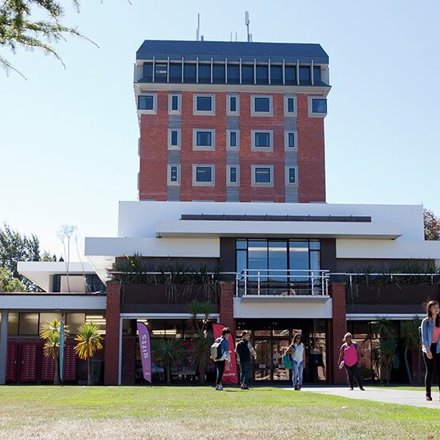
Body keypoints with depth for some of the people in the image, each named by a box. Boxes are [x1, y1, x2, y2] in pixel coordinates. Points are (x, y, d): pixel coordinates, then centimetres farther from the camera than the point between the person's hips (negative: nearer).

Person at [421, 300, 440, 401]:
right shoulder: (426, 321, -1)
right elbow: (424, 337, -6)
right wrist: (427, 350, -15)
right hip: (428, 348, -3)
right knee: (430, 371, -1)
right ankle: (428, 394, 6)